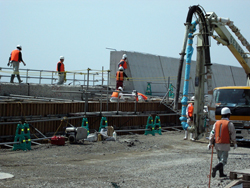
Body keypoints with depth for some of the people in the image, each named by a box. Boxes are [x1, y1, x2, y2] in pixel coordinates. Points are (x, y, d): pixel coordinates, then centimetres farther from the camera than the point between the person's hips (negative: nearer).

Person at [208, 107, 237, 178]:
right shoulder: (229, 124, -7)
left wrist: (210, 143, 5)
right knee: (223, 161, -4)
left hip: (217, 144, 5)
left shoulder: (216, 123, 7)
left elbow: (212, 133, 4)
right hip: (225, 145, -5)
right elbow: (233, 135, -4)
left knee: (220, 159, 19)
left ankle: (221, 173, 21)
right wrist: (235, 143, 9)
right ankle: (215, 168, -28)